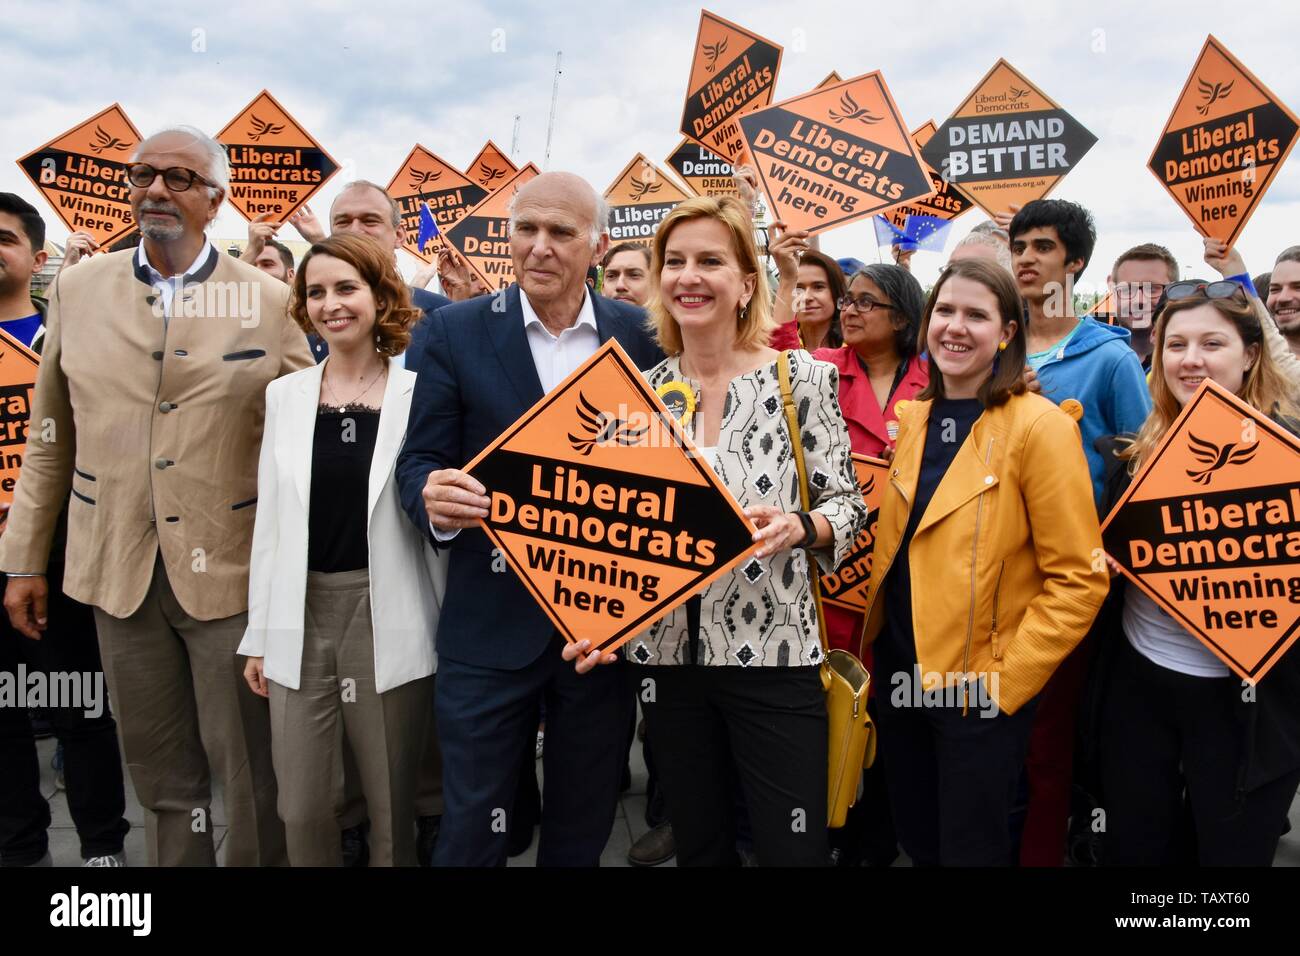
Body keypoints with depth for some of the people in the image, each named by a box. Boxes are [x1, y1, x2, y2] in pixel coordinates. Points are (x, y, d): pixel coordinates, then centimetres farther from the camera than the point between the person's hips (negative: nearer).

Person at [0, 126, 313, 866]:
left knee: (251, 772, 6)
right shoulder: (78, 288, 6)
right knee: (161, 773, 15)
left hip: (229, 571, -2)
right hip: (118, 569, 3)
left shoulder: (270, 299, -2)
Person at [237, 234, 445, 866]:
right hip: (300, 620, 3)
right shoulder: (285, 394, 6)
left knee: (390, 803, 10)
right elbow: (270, 520, 9)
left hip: (388, 617, -3)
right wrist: (258, 634, 10)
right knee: (301, 808, 10)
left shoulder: (417, 393, -4)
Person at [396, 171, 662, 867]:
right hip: (491, 623, -1)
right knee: (471, 829, 10)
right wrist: (433, 498, -25)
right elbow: (420, 460, -2)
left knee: (582, 830, 19)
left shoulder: (639, 334, 1)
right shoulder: (456, 330, -2)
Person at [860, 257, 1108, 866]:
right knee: (915, 837, 21)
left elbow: (1078, 578, -15)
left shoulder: (1039, 427, -14)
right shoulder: (908, 418, 5)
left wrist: (1005, 677, -17)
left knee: (970, 848, 12)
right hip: (898, 668, 6)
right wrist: (873, 641, 7)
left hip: (980, 688, -5)